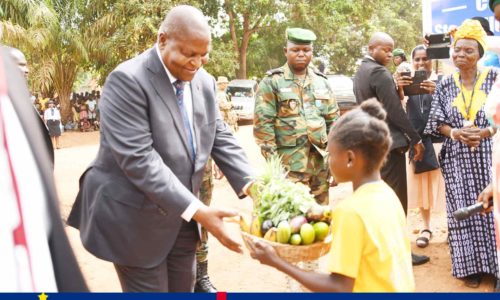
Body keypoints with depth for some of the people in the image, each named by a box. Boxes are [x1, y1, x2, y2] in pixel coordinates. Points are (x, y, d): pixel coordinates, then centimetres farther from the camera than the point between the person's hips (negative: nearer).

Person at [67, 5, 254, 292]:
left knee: (183, 290, 18)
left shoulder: (204, 82, 3)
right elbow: (138, 158, -27)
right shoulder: (128, 80, -20)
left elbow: (220, 137, 5)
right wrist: (196, 210, -30)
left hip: (181, 216, 7)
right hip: (136, 220, -7)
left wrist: (251, 184, -12)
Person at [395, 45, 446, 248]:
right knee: (420, 184, 7)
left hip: (438, 139, -2)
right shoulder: (408, 82, 5)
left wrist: (435, 92, -32)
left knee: (441, 182, -4)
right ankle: (426, 228, 17)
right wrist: (399, 88, -31)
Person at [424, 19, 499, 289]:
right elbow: (437, 122, 6)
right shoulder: (446, 84, 6)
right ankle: (470, 265, 13)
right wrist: (454, 132, -12)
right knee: (463, 211, 3)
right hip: (457, 159, 2)